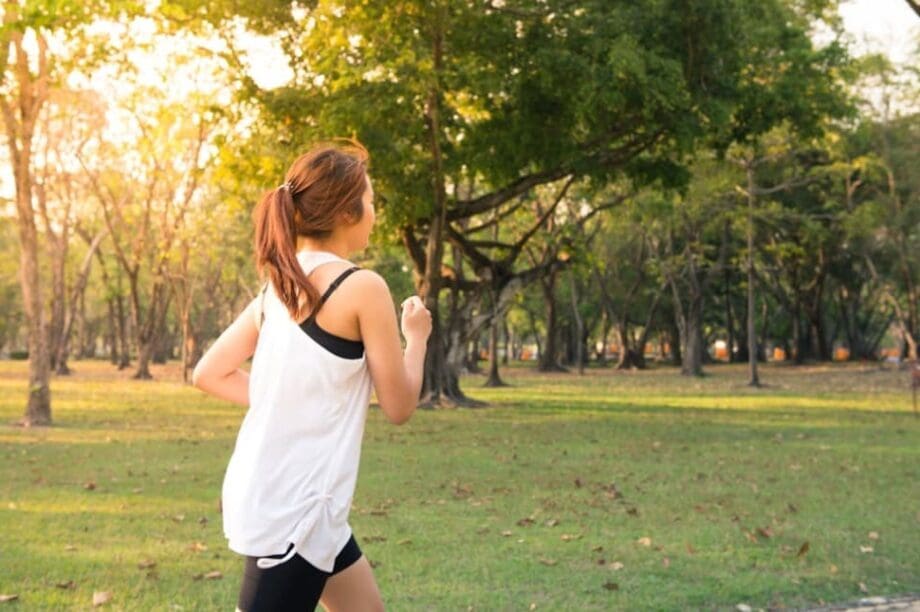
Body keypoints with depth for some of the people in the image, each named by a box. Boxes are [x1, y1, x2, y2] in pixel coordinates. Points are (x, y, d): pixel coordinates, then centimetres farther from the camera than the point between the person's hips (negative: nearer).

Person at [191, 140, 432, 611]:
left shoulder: (279, 286, 8)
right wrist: (417, 336, 9)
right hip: (292, 507, -9)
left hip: (266, 493, 9)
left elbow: (208, 374, 12)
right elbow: (399, 406, -7)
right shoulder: (362, 286, -14)